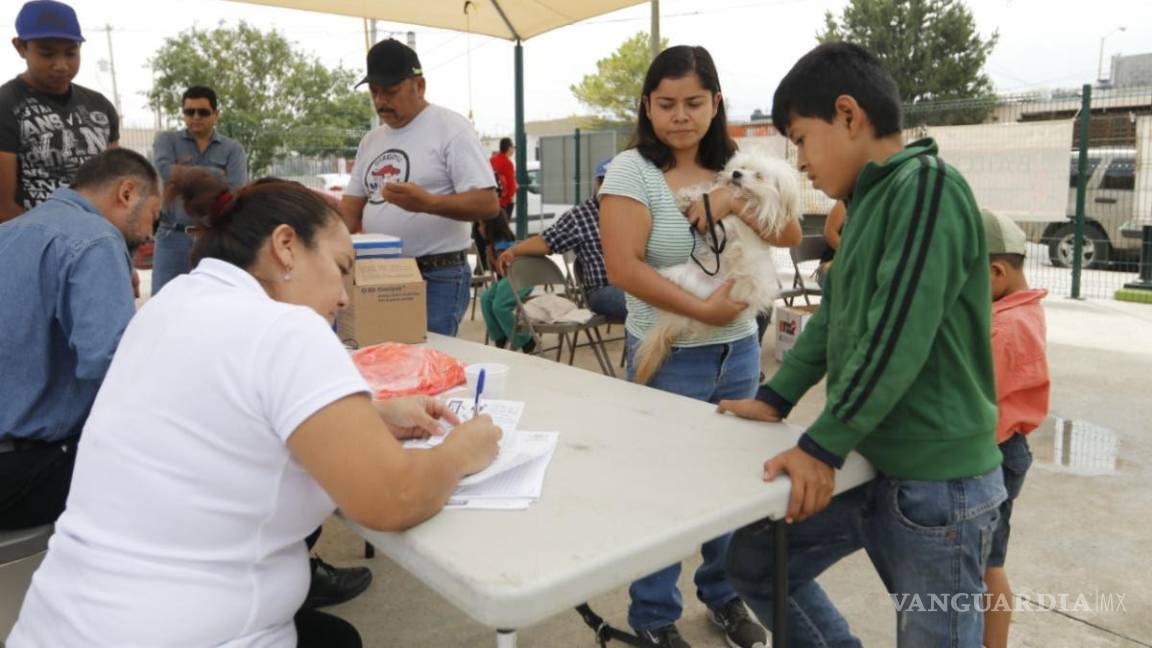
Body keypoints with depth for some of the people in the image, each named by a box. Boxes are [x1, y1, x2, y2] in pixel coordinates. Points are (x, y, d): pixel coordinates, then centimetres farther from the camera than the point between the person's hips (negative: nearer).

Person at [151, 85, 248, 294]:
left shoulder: (233, 149, 7)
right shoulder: (167, 140, 9)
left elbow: (236, 190, -9)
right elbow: (165, 170, -13)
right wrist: (215, 174, -6)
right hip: (173, 237, 0)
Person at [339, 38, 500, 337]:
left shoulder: (450, 128, -7)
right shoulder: (370, 141, 15)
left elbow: (488, 204, -15)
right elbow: (352, 205, 17)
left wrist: (428, 202, -30)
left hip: (437, 278, -7)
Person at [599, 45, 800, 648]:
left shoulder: (733, 167, 6)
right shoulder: (631, 169, -9)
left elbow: (792, 236, 1)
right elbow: (624, 268, -18)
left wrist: (736, 201, -15)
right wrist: (704, 308, -19)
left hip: (740, 351, 5)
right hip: (669, 357, -5)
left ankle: (723, 594, 38)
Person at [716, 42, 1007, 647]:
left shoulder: (927, 185, -17)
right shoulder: (867, 200, 10)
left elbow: (898, 335, -25)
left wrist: (821, 447, -22)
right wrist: (775, 399, 17)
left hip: (936, 480, -8)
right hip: (867, 463, 8)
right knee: (753, 561, 13)